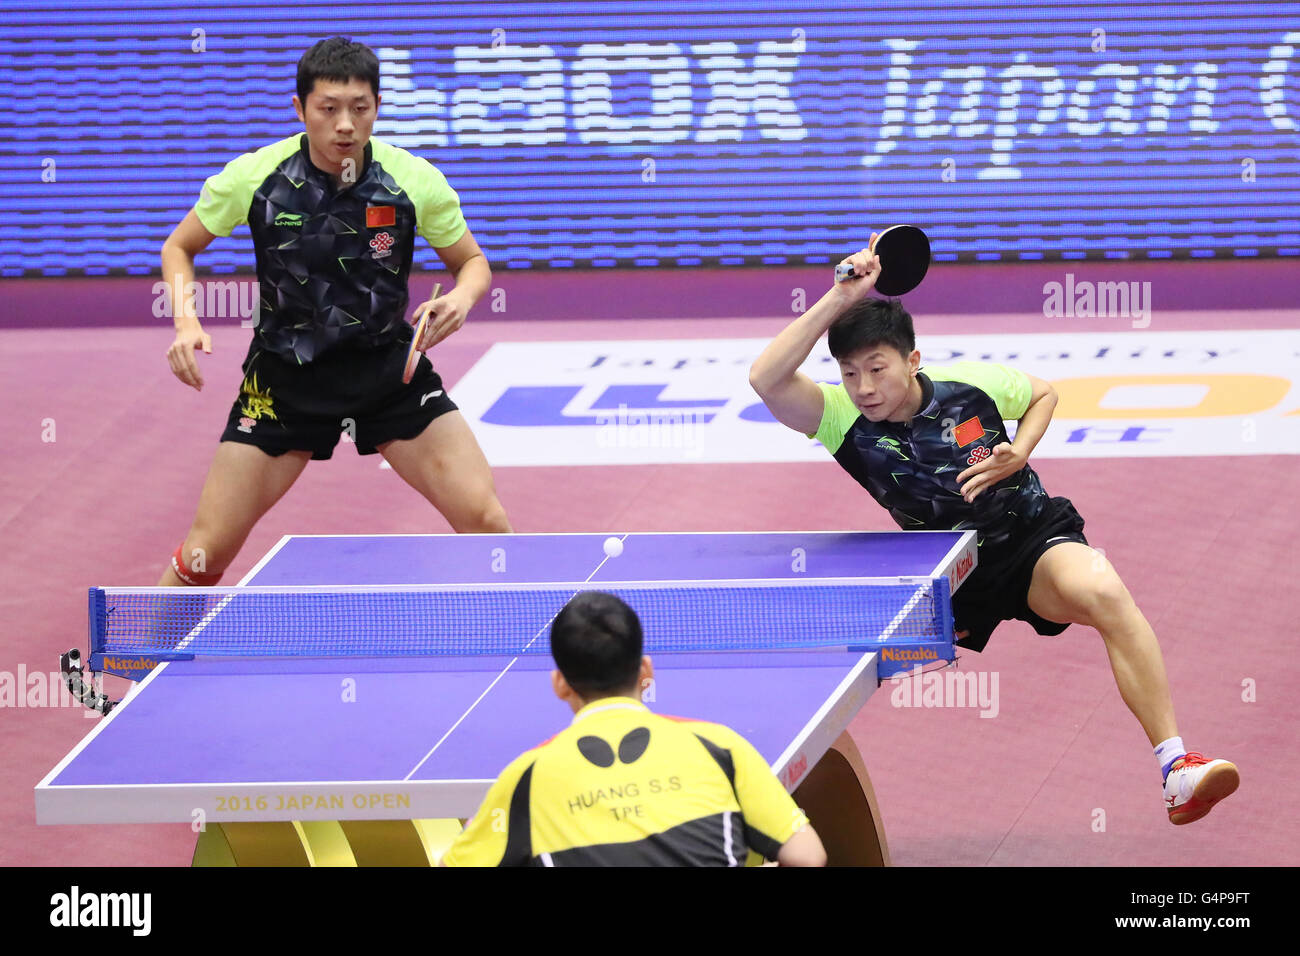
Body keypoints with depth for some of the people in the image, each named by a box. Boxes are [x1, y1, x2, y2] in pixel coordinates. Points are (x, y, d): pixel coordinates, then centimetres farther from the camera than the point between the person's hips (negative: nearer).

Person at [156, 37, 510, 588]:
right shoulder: (253, 177, -14)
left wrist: (461, 299, -20)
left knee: (484, 521, -13)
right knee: (207, 550, -4)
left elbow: (472, 262, 3)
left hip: (389, 368, 1)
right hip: (285, 376, 0)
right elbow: (179, 249, 3)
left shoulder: (414, 181, -13)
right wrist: (186, 322, -15)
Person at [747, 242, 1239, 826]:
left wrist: (1017, 454, -9)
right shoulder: (846, 422, -13)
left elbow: (1043, 394, 12)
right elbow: (766, 380, -32)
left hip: (1034, 537, -2)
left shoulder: (971, 385, -11)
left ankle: (1176, 769, -37)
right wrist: (839, 299, -35)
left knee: (1104, 592, -34)